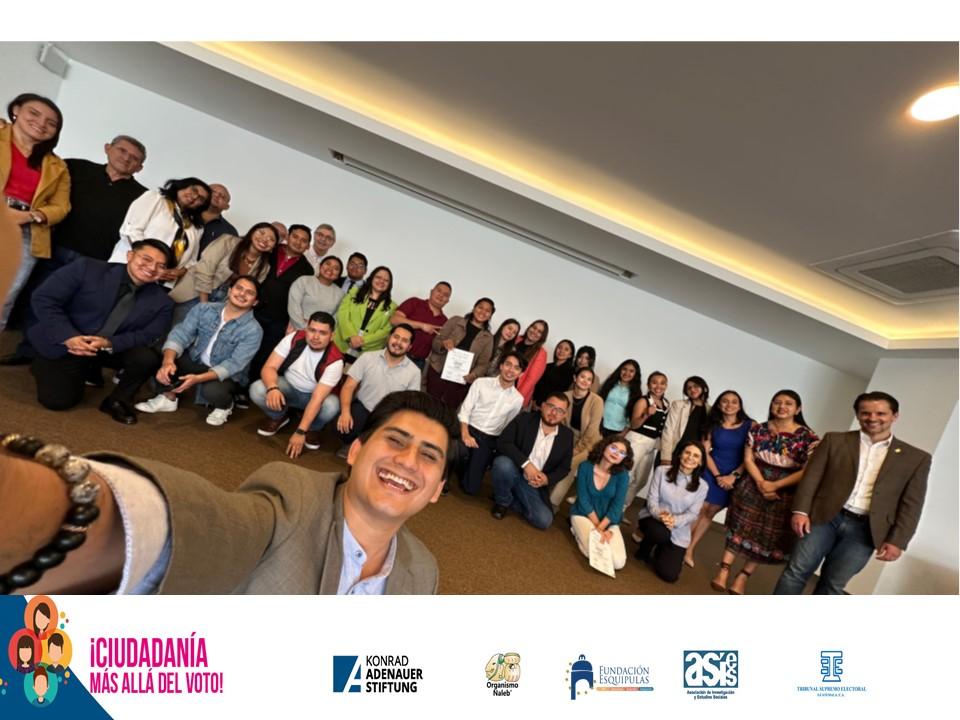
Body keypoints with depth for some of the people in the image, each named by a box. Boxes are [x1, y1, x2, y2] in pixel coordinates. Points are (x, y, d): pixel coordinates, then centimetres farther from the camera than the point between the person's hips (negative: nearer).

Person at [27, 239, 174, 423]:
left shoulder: (162, 302, -9)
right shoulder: (87, 268, -15)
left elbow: (147, 334, -10)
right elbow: (43, 299, -14)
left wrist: (109, 343, -27)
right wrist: (69, 336, -26)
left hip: (111, 349, 2)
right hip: (62, 344, -2)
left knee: (148, 357, -25)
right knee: (58, 400, -11)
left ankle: (117, 401, 1)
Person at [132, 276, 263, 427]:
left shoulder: (253, 330, -19)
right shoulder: (204, 309, -7)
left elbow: (234, 364, -24)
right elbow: (181, 334, -14)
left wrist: (198, 378, -36)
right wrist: (168, 361, -34)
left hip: (225, 375, -4)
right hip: (195, 361, 4)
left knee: (211, 391, -35)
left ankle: (225, 406, 1)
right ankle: (169, 398, 1)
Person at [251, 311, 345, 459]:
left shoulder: (335, 360, -28)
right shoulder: (294, 338, -19)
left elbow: (317, 398, -31)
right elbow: (269, 367, -20)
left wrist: (300, 432, -34)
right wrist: (273, 388, -43)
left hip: (314, 396, -2)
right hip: (288, 387, 3)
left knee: (332, 406, -35)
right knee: (257, 390, -25)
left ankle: (312, 429, 1)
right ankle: (278, 417, 7)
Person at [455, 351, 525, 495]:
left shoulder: (518, 399, 6)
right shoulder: (481, 383, -1)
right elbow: (464, 411, -5)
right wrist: (465, 435, -19)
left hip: (489, 440, 2)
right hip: (469, 430, -2)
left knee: (471, 488, -7)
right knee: (461, 452, -36)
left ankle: (462, 471, 27)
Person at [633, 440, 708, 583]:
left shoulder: (701, 486, -2)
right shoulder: (662, 471, -5)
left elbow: (692, 514, -8)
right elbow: (652, 499, -8)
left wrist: (675, 521, -28)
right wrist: (660, 515, -30)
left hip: (678, 533, 2)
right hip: (654, 518, -1)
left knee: (669, 575, -11)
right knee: (661, 533, -39)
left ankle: (661, 551, 25)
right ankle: (644, 550, -2)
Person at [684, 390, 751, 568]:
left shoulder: (750, 426, -5)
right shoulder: (713, 425, 1)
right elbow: (705, 452, -2)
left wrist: (734, 476, -13)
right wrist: (718, 476, -12)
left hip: (735, 477, 0)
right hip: (711, 473, 0)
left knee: (709, 513, 8)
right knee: (699, 511, -4)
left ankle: (689, 551, 15)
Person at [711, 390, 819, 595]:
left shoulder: (808, 437, -10)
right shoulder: (758, 429, -1)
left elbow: (808, 471, -13)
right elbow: (748, 458, -1)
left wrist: (774, 486, -15)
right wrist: (761, 482, -16)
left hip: (785, 494, -1)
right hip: (753, 486, 1)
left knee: (767, 537, 7)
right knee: (740, 527, 4)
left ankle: (743, 575, 21)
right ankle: (724, 569, 11)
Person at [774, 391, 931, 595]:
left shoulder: (916, 458, 6)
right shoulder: (835, 441, 5)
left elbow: (911, 505, 5)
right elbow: (811, 477, 2)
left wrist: (897, 541, -3)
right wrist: (801, 510, -8)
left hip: (864, 529, 0)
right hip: (825, 517, 0)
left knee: (832, 584, 3)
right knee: (797, 570, -2)